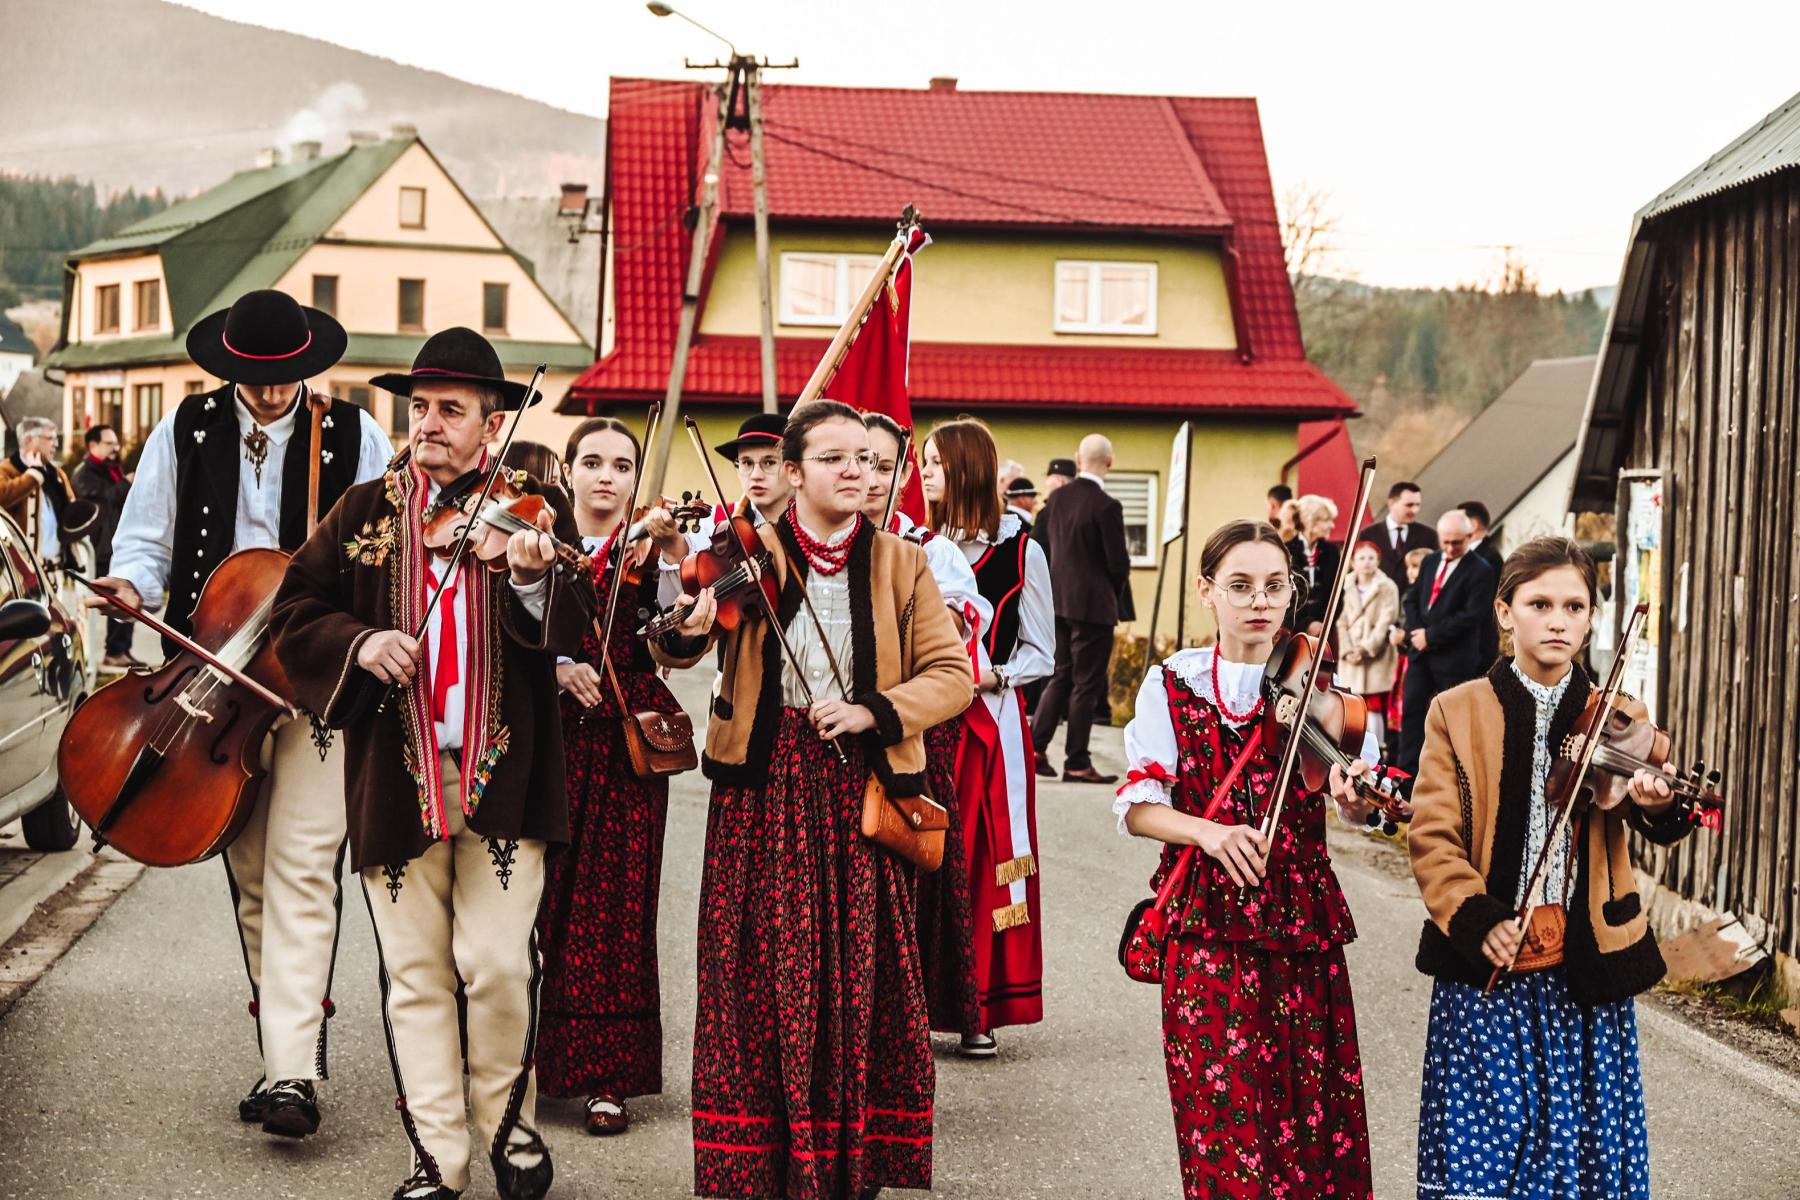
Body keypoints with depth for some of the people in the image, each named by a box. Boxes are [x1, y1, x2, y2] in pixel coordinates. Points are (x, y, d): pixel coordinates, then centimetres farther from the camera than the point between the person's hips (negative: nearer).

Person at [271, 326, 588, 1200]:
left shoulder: (533, 507, 2)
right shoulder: (366, 511, 9)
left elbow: (571, 630, -9)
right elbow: (294, 611, 9)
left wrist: (532, 578, -30)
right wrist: (358, 640, -10)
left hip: (501, 776, -2)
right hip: (395, 777, 2)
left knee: (499, 964, -5)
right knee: (414, 975, 6)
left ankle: (510, 1124, 20)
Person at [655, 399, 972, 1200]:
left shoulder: (901, 565, 6)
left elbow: (952, 674, 1)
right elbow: (676, 654, -9)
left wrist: (875, 711, -15)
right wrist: (683, 628, -32)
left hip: (863, 787, 1)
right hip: (764, 786, -1)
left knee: (860, 977, 3)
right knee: (766, 975, 2)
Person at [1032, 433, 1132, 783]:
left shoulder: (1060, 498, 3)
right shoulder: (1106, 506, -17)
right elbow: (1119, 563, -14)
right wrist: (1117, 596, 5)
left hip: (1060, 600, 7)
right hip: (1094, 604, -7)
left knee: (1061, 676, 17)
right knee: (1087, 684, 1)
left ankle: (1035, 746, 11)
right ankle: (1076, 764, 5)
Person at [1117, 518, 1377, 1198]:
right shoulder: (1172, 684, 2)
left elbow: (1359, 810, -3)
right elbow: (1137, 808, -4)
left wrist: (1352, 795, -26)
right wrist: (1208, 832, -21)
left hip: (1303, 923, 1)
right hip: (1207, 925, -1)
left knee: (1313, 1113, 3)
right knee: (1224, 1117, -2)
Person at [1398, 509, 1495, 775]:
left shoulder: (1480, 571, -10)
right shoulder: (1429, 562, 12)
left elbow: (1470, 616, -18)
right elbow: (1412, 599, 13)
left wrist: (1431, 635, -16)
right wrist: (1416, 631, -5)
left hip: (1455, 656, -6)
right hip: (1421, 652, 6)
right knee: (1412, 709, 3)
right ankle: (1408, 770, 6)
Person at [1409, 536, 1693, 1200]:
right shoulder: (1456, 712, 1)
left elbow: (1661, 821, -9)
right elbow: (1431, 837, -4)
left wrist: (1660, 801, -33)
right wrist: (1476, 919, -19)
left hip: (1588, 972, 2)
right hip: (1484, 971, -1)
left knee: (1590, 1142, 6)